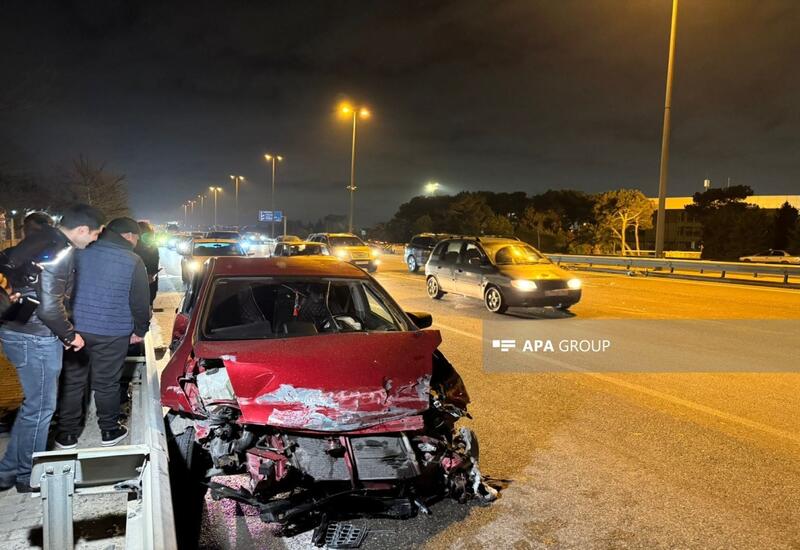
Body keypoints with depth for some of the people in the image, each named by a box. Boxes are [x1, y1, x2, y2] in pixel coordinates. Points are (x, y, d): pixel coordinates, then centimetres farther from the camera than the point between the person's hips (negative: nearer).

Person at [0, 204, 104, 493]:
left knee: (34, 403, 22)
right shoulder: (58, 254, -22)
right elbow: (49, 308, -26)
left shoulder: (40, 240, 8)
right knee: (41, 407, 6)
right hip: (35, 339, -10)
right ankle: (28, 477, 22)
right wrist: (70, 335, -9)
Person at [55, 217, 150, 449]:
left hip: (74, 328, 3)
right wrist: (140, 330, 10)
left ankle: (67, 434, 21)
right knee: (106, 383, 9)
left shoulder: (80, 251, 2)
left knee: (72, 381, 12)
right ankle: (109, 431, 22)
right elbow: (140, 301, -3)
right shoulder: (133, 261, -6)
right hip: (112, 332, -2)